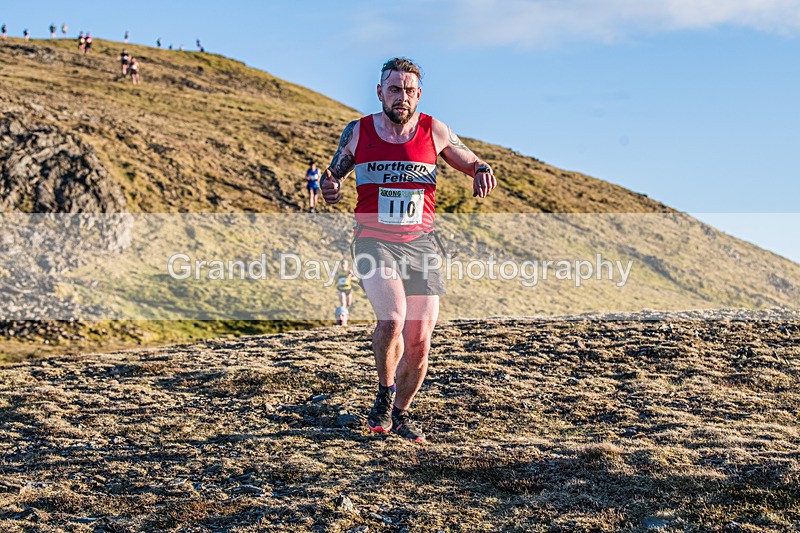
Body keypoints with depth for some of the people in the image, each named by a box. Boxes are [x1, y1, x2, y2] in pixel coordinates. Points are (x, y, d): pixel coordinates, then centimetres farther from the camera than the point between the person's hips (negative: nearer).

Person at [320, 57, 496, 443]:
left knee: (418, 342, 2)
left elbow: (472, 163, 14)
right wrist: (330, 189, -10)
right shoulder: (357, 133, 1)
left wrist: (482, 172, -11)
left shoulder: (435, 132, 1)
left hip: (420, 243, 2)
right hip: (374, 241, -2)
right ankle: (385, 393, 1)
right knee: (392, 319, -27)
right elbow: (333, 175, 14)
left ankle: (400, 413, 27)